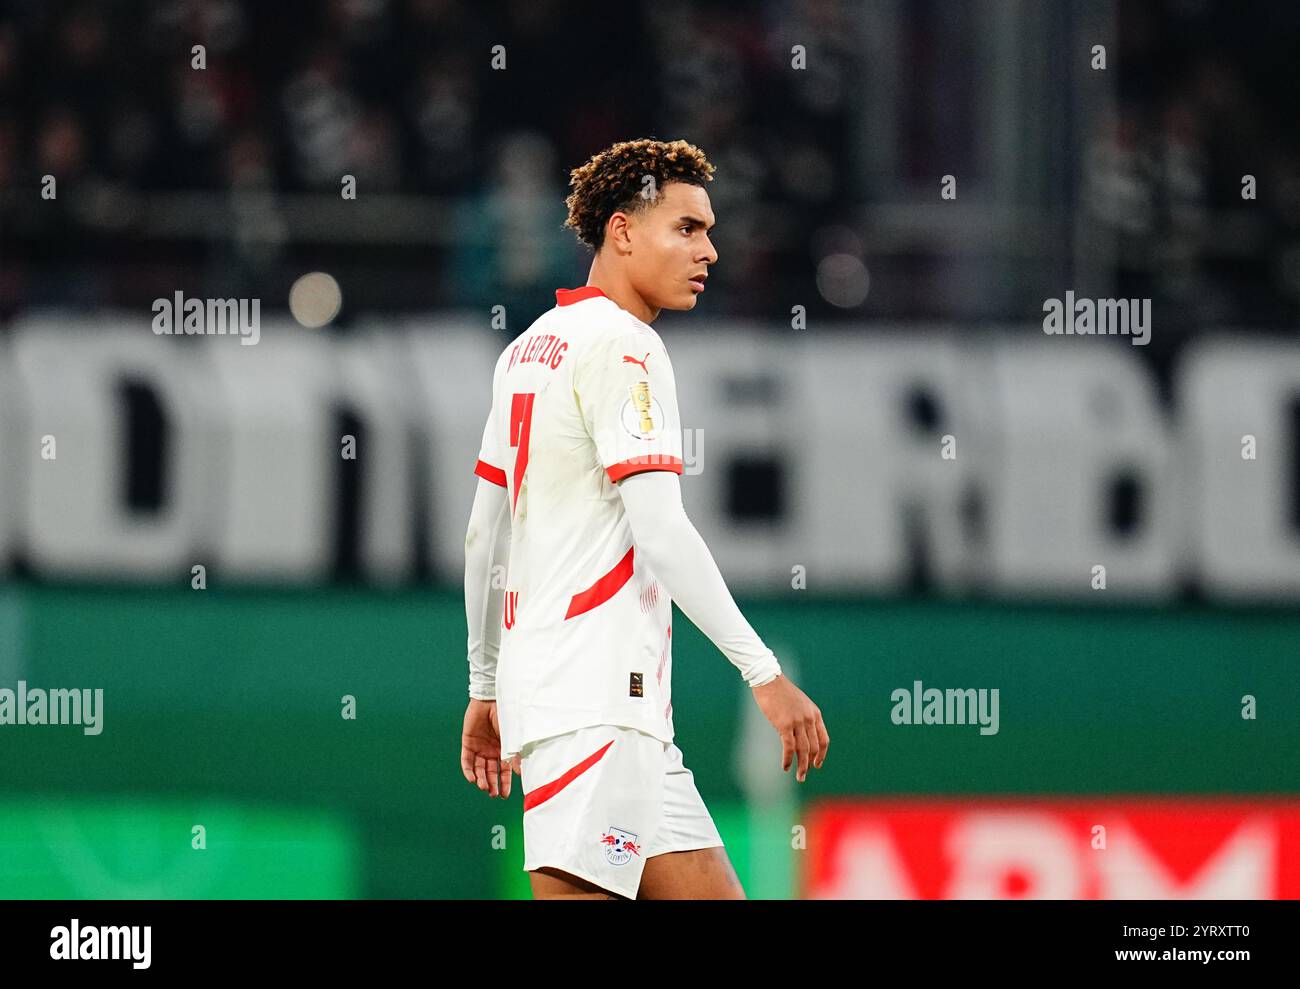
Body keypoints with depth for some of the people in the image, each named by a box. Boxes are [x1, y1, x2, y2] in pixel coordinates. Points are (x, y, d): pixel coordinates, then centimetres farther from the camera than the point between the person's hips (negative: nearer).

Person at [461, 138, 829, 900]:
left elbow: (485, 536, 22)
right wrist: (764, 672, -20)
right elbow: (660, 532, -19)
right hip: (593, 700, -10)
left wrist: (486, 689, 27)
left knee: (710, 897, 8)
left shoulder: (530, 348, 18)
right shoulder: (622, 346, -10)